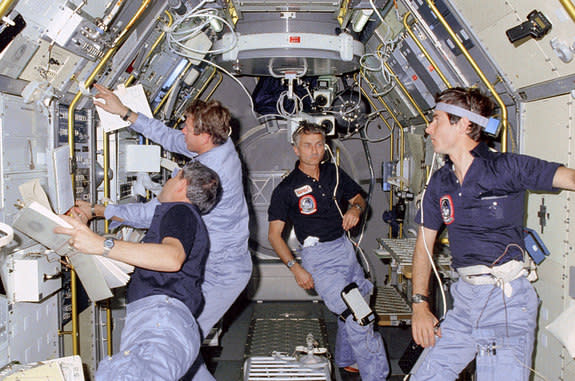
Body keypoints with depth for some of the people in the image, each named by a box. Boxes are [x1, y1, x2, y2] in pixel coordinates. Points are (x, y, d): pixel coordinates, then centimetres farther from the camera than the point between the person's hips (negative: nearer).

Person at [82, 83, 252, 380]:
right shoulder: (223, 145, -1)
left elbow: (153, 214, -21)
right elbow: (170, 138, 12)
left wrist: (96, 211, -9)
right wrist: (124, 112, 12)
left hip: (221, 274, -10)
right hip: (229, 263, 10)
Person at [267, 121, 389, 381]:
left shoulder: (334, 173, 7)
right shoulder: (286, 189, -7)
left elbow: (358, 198, 21)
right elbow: (274, 235, -7)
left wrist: (355, 208, -5)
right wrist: (295, 268, -17)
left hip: (345, 248, 6)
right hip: (318, 256, -6)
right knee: (357, 319, -13)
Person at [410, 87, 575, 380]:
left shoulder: (507, 167, -7)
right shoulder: (440, 183, 9)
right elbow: (424, 243, 12)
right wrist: (420, 303, 5)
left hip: (507, 299, -5)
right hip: (464, 297, 5)